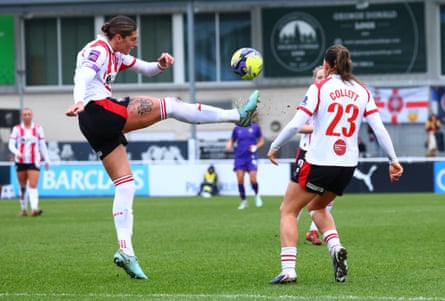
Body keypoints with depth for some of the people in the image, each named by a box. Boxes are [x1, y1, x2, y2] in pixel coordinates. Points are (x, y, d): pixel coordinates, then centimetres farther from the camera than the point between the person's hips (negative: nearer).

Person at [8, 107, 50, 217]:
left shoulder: (38, 129, 5)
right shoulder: (17, 129, 2)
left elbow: (43, 145, 11)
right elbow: (11, 145, -5)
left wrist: (46, 159, 8)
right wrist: (17, 153, -25)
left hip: (34, 161, -1)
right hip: (21, 161, 1)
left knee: (33, 186, -14)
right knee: (23, 187, 8)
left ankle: (34, 208, -27)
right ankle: (23, 209, 21)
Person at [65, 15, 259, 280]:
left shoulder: (117, 55, 23)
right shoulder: (98, 50, -7)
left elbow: (146, 70, 31)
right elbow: (84, 75, -25)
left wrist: (160, 65, 8)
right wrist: (79, 101, -45)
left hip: (94, 128, 11)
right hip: (100, 110, -11)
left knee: (125, 186, 6)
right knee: (170, 105, -7)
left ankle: (126, 252, -2)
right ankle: (238, 115, -3)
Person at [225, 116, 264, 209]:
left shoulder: (255, 127, 2)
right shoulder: (237, 128, 7)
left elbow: (261, 141, 9)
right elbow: (232, 140, 15)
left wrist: (256, 147, -10)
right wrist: (229, 145, -8)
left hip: (251, 157, -2)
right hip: (239, 157, 2)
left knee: (253, 180, -11)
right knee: (240, 180, -5)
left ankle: (257, 195, 20)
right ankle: (243, 201, 11)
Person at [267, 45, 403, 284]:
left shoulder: (319, 89, -6)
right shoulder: (362, 91, 6)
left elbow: (296, 124, -12)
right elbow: (379, 129, 2)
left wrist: (274, 147, 2)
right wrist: (393, 160, 10)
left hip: (318, 163, -5)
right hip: (347, 166, 5)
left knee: (288, 210, 9)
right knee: (317, 206, 29)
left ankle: (288, 270, -6)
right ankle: (335, 247, 3)